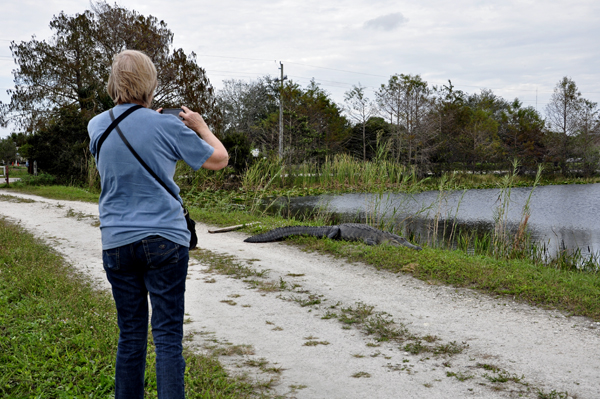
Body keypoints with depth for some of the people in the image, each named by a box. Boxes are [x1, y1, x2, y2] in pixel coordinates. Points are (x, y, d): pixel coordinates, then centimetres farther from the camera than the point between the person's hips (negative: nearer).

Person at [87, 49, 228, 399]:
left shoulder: (98, 126, 5)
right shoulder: (166, 125, -8)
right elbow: (218, 160, 2)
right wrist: (201, 127, 17)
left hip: (117, 242, 4)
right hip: (164, 239, -4)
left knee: (130, 335, 13)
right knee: (168, 335, 0)